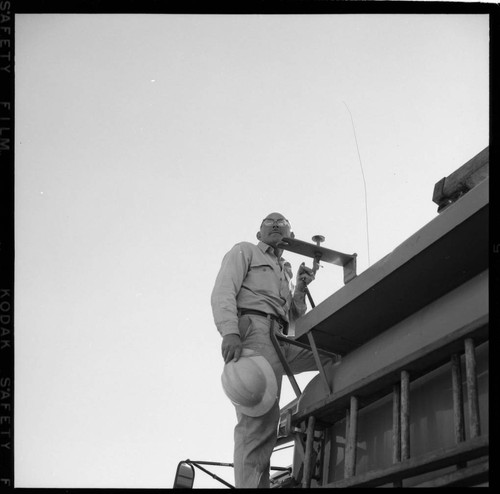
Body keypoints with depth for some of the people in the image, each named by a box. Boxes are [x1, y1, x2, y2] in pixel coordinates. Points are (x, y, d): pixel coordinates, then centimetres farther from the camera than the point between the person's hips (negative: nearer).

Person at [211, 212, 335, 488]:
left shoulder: (284, 273, 36)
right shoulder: (245, 251, 16)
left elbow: (294, 318, 29)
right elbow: (223, 293, -2)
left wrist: (300, 288, 12)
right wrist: (230, 332, -20)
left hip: (280, 341, 8)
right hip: (253, 329, -8)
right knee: (259, 424, -22)